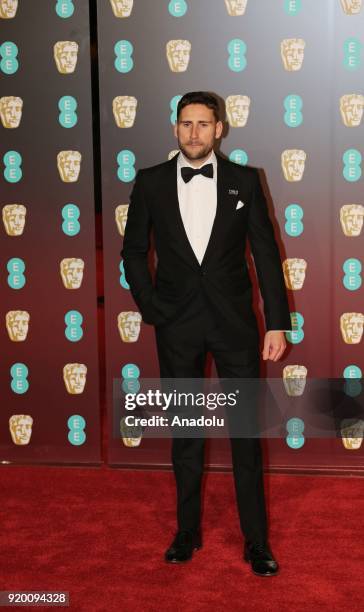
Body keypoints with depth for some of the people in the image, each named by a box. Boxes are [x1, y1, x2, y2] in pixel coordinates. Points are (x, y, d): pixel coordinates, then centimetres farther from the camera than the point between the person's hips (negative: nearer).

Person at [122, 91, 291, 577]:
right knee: (185, 433, 11)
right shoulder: (151, 182, 2)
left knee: (246, 432, 4)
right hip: (177, 325, 1)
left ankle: (256, 540, 15)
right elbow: (133, 251, 9)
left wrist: (277, 322, -4)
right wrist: (152, 309, 0)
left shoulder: (244, 181, 0)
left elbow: (266, 253, 0)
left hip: (234, 322, -1)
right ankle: (188, 531, 25)